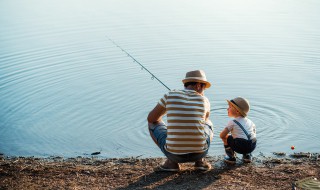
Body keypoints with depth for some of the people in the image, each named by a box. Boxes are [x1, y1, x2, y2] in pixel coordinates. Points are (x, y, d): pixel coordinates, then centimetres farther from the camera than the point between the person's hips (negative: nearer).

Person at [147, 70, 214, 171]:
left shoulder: (170, 95, 0)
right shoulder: (204, 100, 4)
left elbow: (151, 118, 12)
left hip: (174, 154, -2)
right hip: (199, 153, 2)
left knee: (153, 124, 24)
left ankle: (172, 162, 12)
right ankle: (200, 160, 15)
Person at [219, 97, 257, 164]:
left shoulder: (232, 122, 2)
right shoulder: (249, 121, 19)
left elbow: (222, 135, 0)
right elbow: (254, 133, 30)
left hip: (240, 147, -6)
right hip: (252, 146, 6)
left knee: (226, 137, 17)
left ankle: (231, 157, 17)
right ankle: (247, 155, 27)